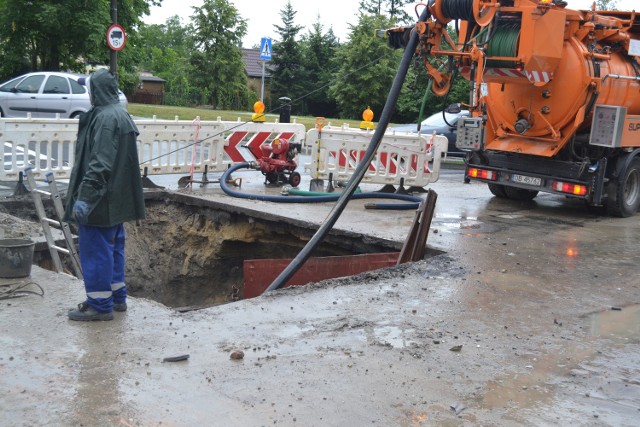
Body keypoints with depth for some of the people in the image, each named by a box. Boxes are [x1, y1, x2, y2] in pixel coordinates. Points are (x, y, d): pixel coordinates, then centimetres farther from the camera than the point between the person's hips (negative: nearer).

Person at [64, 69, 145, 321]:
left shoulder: (106, 118, -18)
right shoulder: (119, 114, 13)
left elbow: (100, 162, -25)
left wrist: (84, 196, -25)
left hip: (100, 198, -10)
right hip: (114, 196, 10)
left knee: (95, 249, -1)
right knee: (112, 246, 16)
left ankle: (100, 304, 6)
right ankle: (117, 297, 25)